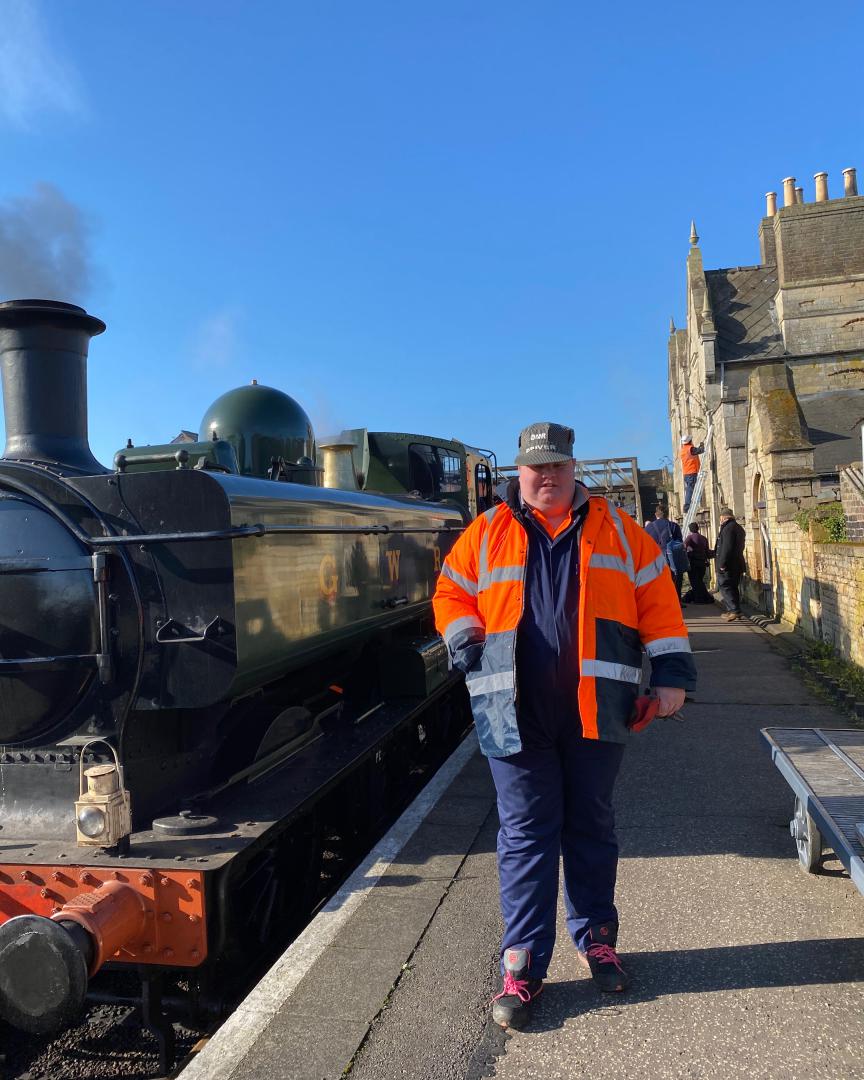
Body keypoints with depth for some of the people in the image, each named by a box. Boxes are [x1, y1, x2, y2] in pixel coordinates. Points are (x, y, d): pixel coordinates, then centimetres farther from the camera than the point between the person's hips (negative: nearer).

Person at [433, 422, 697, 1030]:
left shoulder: (616, 529, 8)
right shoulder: (487, 533, 6)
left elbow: (657, 600, 6)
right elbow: (451, 595, 11)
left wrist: (671, 674, 0)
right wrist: (471, 651, -4)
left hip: (596, 709, 1)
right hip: (517, 714, -1)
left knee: (592, 825, 15)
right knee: (526, 832, 4)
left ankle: (595, 935, 34)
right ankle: (522, 963, 14)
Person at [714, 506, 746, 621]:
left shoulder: (728, 528, -17)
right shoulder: (738, 527, 16)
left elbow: (727, 548, -24)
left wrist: (722, 563, -22)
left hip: (727, 565, -10)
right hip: (737, 564, 10)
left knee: (725, 587, -6)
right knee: (733, 587, 15)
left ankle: (735, 610, -12)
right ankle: (733, 610, 20)